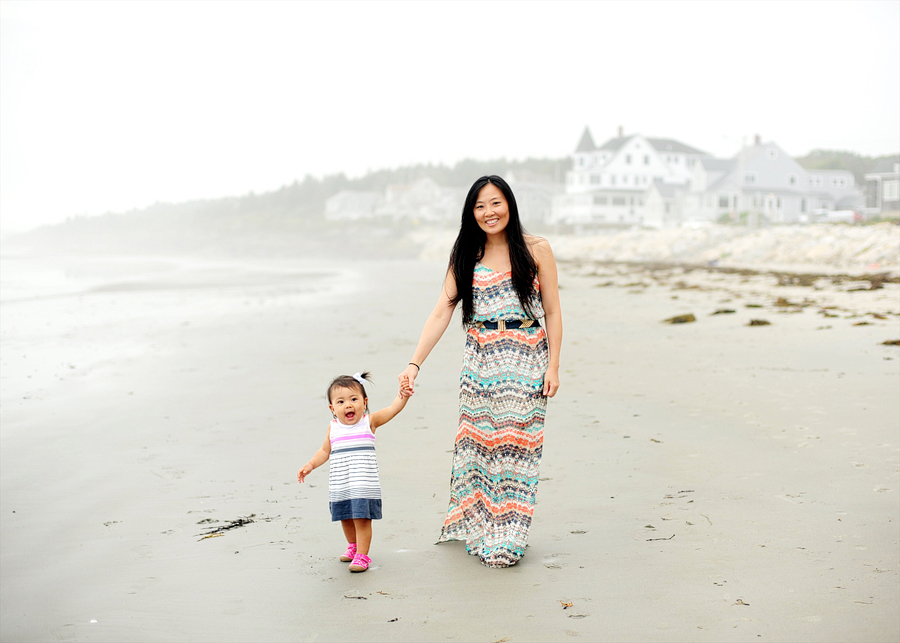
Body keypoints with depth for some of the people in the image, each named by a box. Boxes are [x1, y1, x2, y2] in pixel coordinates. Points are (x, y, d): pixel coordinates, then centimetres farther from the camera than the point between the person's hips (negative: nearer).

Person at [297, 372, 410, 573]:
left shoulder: (369, 421, -4)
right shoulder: (333, 428, 5)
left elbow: (392, 409, -16)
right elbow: (325, 451, 17)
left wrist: (402, 396, -33)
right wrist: (310, 465, 4)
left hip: (364, 483, -4)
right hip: (339, 485, 4)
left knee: (362, 518, -7)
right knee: (345, 518, 17)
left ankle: (362, 555, 3)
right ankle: (353, 546, 40)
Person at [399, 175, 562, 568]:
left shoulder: (536, 250, 0)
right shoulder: (465, 257, 7)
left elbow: (552, 312, 2)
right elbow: (441, 314, 1)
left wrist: (553, 366, -6)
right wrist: (414, 363, -8)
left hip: (526, 361, -2)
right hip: (479, 361, 3)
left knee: (516, 442, -1)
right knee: (478, 441, 4)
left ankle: (507, 538, 9)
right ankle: (477, 528, 18)